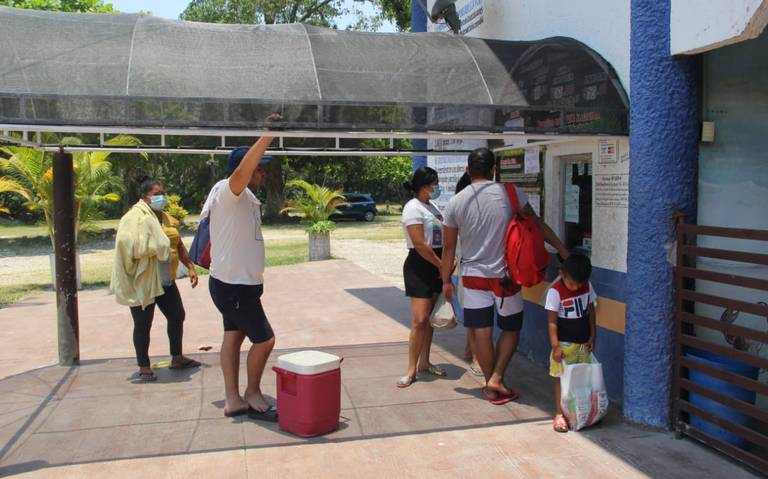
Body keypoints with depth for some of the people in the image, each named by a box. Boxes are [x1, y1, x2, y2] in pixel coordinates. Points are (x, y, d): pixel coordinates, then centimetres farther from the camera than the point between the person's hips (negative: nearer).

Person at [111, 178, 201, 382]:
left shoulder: (167, 218, 13)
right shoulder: (135, 218, -11)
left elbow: (179, 245, 20)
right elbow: (131, 247, -24)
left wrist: (190, 267, 16)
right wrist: (157, 247, -23)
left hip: (165, 280, 8)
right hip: (142, 281, -8)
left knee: (177, 316, 14)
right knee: (143, 324, 1)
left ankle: (177, 358, 31)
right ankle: (144, 367, 12)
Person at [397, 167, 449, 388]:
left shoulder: (432, 206, 13)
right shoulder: (413, 208, -13)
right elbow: (420, 245, -18)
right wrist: (442, 265, -11)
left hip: (435, 266, 8)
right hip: (419, 266, -8)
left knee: (430, 318, 12)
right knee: (419, 320, -9)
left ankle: (424, 362, 23)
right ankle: (411, 370, -1)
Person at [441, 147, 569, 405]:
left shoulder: (456, 202, -2)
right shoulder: (509, 193, -7)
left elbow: (449, 247, 3)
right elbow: (537, 224, -1)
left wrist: (446, 280, 13)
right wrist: (563, 251, 7)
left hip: (473, 275, 2)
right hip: (505, 275, -1)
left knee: (480, 332, 9)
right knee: (511, 329, 16)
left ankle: (490, 386, 19)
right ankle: (497, 378, 7)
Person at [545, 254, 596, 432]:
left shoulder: (587, 286, -1)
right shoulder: (555, 291, -17)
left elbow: (591, 312, 9)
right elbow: (552, 322, -15)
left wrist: (592, 337, 7)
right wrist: (555, 347, -17)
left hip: (583, 342, 5)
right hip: (564, 344, -5)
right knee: (562, 379, 2)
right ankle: (559, 415, 10)